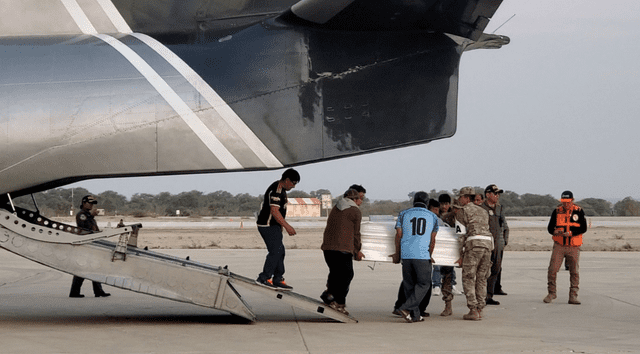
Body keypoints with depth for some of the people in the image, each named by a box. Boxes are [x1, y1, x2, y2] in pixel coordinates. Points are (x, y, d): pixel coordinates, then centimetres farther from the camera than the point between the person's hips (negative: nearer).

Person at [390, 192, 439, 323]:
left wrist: (397, 254, 14)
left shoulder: (403, 214, 11)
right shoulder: (433, 217, 11)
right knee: (424, 284, 5)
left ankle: (415, 315, 8)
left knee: (409, 285, 9)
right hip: (422, 255, -2)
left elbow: (398, 234, 6)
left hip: (406, 254, 2)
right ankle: (406, 308, -12)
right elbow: (432, 239, 11)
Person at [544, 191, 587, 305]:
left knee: (574, 272, 1)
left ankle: (573, 296, 8)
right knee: (552, 270, -7)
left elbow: (583, 228, -5)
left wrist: (571, 233, -20)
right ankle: (551, 293, 9)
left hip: (574, 247, 0)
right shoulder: (557, 211, 4)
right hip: (559, 245, 0)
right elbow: (550, 227, 5)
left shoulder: (579, 211, 0)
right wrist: (555, 231, -19)